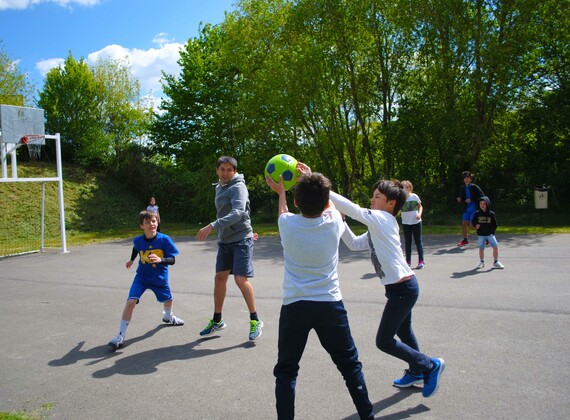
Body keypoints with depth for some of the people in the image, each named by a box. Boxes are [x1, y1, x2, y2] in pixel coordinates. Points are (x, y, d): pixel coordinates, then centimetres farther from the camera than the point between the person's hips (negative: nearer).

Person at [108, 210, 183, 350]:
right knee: (131, 301, -19)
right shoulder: (138, 240, -13)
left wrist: (160, 259, -39)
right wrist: (131, 260, 27)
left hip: (160, 278, 0)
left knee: (167, 299, 21)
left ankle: (168, 316, 58)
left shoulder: (164, 239, -21)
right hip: (141, 277, 0)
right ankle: (121, 335, -8)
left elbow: (172, 260, -21)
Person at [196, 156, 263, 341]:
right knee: (219, 278, 7)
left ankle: (255, 320, 4)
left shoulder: (238, 187, -14)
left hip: (241, 240, -7)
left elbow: (237, 213, -29)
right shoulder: (219, 187, 13)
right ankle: (217, 320, 20)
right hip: (224, 240, 8)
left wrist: (212, 226, -36)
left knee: (241, 279, -11)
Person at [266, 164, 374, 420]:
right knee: (350, 365, 18)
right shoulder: (334, 221, -8)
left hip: (294, 305, 0)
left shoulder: (287, 224, -9)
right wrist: (312, 179, 25)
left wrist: (280, 192, 35)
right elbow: (329, 205, 17)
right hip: (329, 304, 1)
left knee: (286, 371, 16)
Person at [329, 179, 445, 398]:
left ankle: (430, 365, 12)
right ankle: (417, 372, 43)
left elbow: (350, 208, -24)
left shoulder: (383, 219, -16)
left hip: (402, 288, -10)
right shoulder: (377, 228, 12)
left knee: (384, 341, -1)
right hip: (402, 287, 10)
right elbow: (354, 244, 13)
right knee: (403, 332, 25)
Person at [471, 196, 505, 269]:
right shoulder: (477, 213, 1)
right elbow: (473, 222, 9)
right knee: (481, 248, 6)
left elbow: (495, 224, 6)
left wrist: (492, 231, -6)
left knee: (495, 246, -10)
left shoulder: (491, 214, -1)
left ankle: (496, 262, 6)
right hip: (480, 234, 1)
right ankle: (481, 262, 26)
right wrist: (475, 225, -11)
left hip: (490, 234, 0)